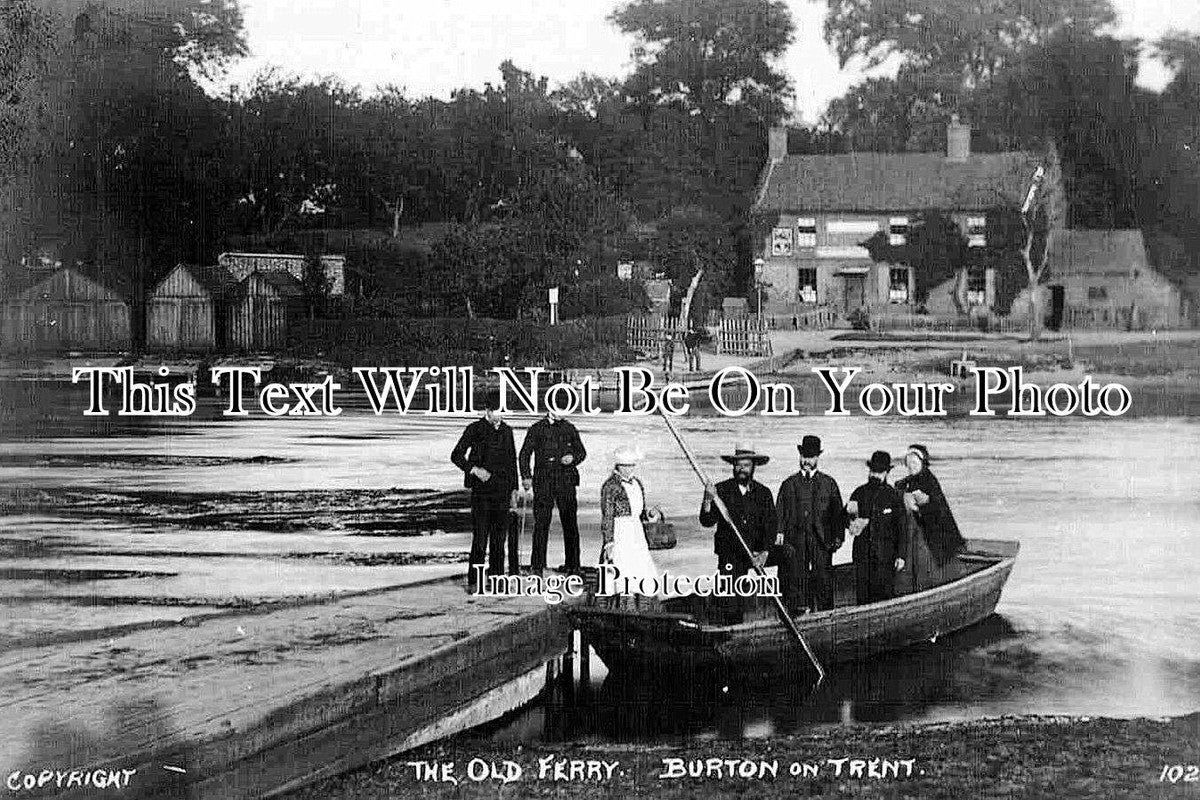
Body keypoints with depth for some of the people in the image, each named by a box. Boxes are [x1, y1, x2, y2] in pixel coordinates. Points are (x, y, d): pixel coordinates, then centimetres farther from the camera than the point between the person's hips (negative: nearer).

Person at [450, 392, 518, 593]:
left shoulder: (506, 431, 13)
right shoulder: (475, 429, -2)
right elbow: (456, 455, -2)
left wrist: (514, 489, 15)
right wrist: (474, 469, -16)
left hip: (502, 491, 5)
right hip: (481, 490, -5)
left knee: (499, 539, 7)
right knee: (480, 538, -8)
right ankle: (474, 583, -4)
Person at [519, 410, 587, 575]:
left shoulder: (570, 429, 11)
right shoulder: (537, 429, 5)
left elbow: (582, 452, 16)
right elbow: (524, 454, 6)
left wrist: (573, 458, -7)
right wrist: (526, 476, -5)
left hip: (566, 482, 2)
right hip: (543, 482, -2)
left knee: (570, 523, 2)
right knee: (541, 523, -3)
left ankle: (573, 565, 10)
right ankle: (537, 565, 3)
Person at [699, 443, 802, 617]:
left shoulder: (763, 493, 5)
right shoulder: (722, 490, -1)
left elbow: (770, 526, -3)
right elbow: (707, 521, -9)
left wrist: (765, 552, -19)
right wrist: (708, 500, -28)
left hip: (758, 552, 2)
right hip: (731, 555, -2)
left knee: (788, 552, -22)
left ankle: (792, 603, -21)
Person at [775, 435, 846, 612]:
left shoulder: (829, 484, 11)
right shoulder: (789, 484, 13)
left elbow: (838, 512, 9)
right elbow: (780, 512, 11)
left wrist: (838, 537, -2)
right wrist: (779, 533, -4)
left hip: (822, 540, -1)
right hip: (796, 541, 1)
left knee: (824, 581, -5)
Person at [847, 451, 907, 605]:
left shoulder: (894, 496, 3)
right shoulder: (859, 493, 11)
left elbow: (902, 527, 1)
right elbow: (848, 523, 14)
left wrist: (901, 555, -5)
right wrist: (850, 513, -11)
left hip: (885, 554, -3)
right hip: (862, 553, 3)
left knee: (885, 595, -7)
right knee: (862, 595, 1)